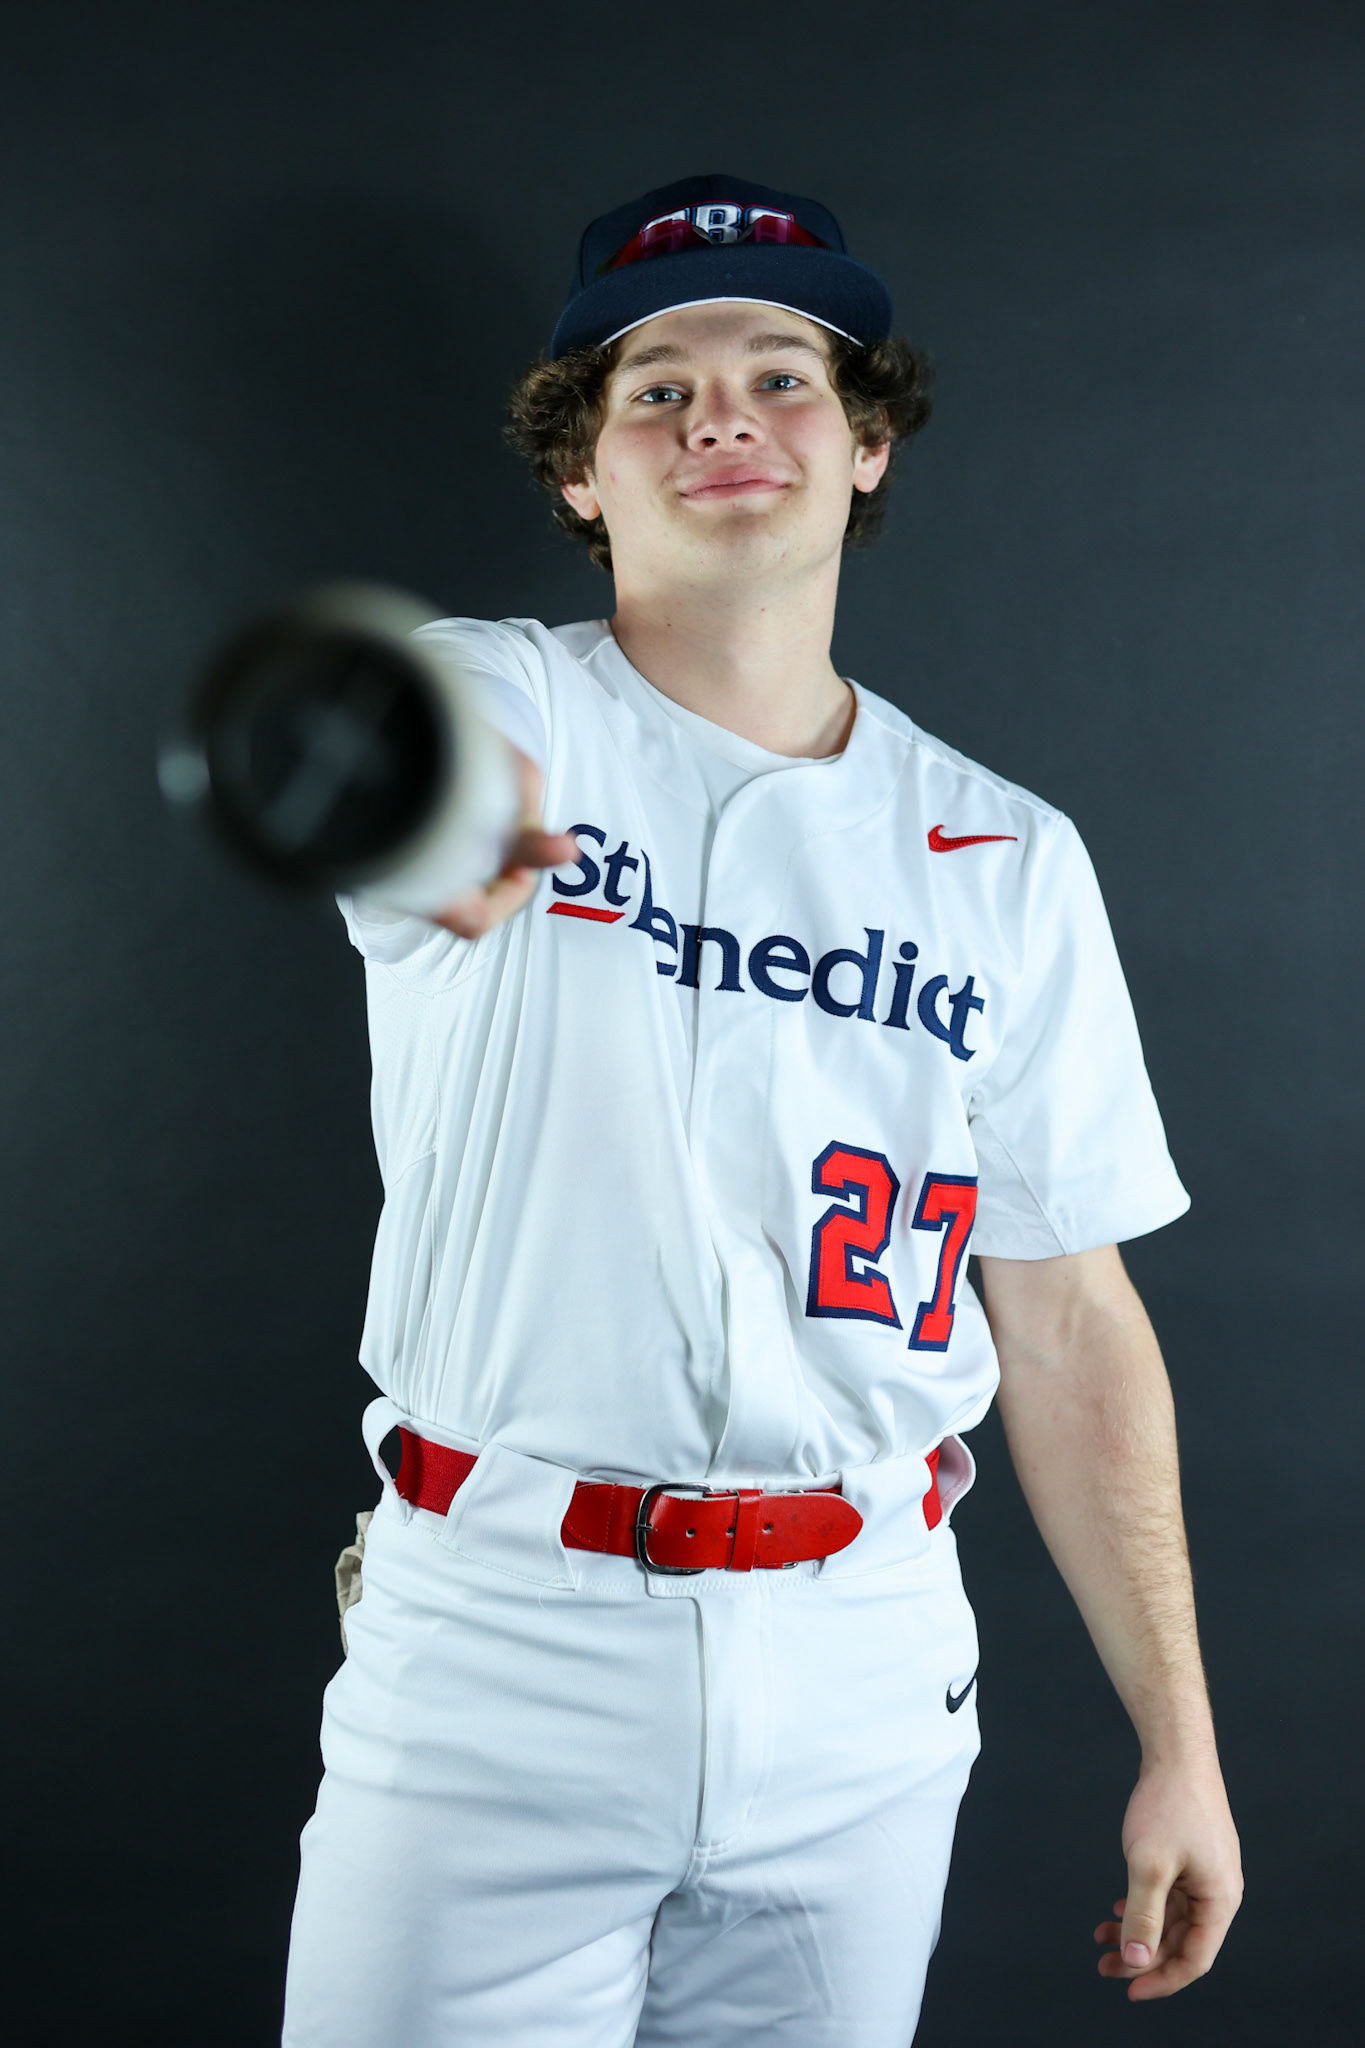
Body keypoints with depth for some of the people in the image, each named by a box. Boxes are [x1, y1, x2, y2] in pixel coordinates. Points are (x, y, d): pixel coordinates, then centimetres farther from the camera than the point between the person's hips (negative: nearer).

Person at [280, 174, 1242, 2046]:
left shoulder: (1010, 863, 4)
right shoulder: (503, 704, -4)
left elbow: (1070, 1322, 6)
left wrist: (1179, 1747, 4)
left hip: (860, 1684, 3)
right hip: (494, 1658, -2)